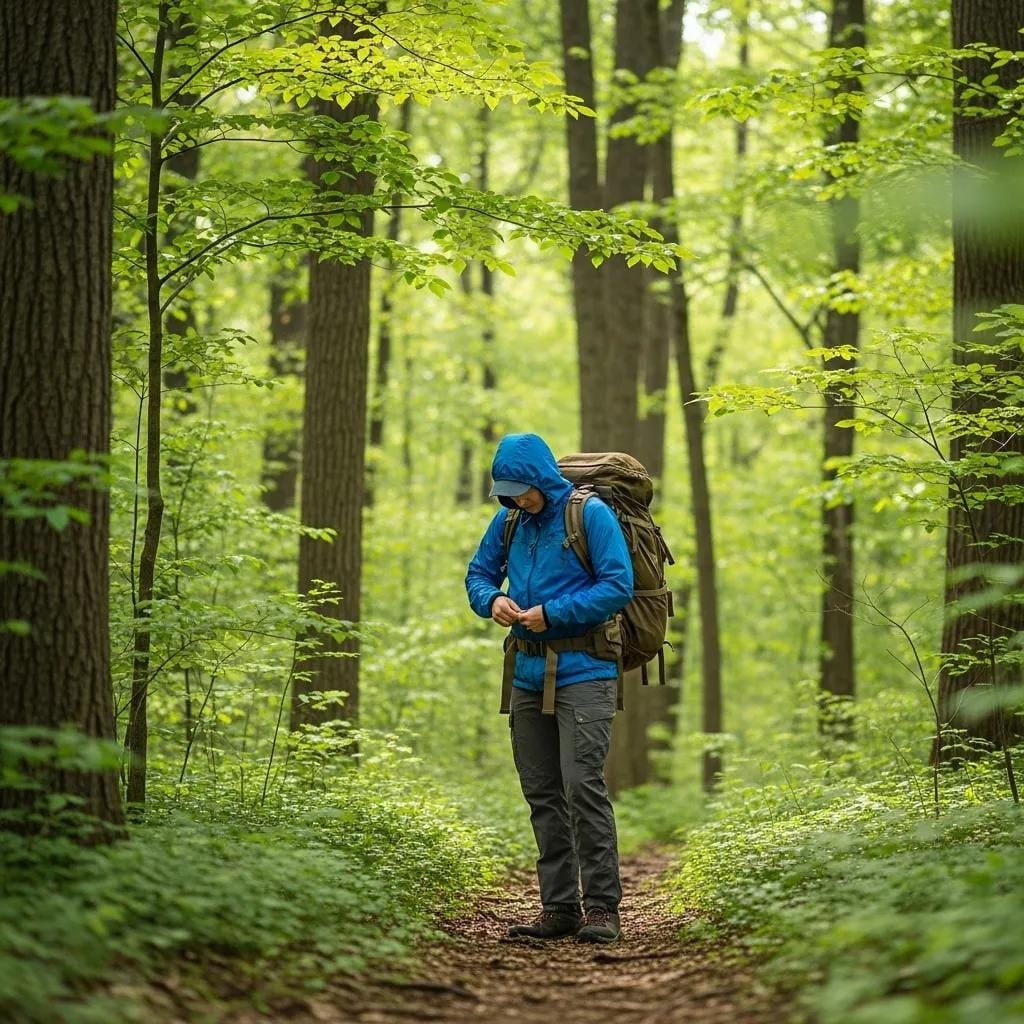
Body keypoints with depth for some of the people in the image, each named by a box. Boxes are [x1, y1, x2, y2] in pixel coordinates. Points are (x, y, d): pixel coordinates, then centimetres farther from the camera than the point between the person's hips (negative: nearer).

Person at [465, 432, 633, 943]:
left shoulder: (590, 514, -7)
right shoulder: (508, 521, 11)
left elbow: (618, 585, -12)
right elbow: (478, 573, 20)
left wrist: (553, 613, -17)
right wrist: (492, 599, -3)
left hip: (582, 671, -7)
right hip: (528, 672, 7)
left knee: (583, 786, -14)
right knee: (541, 794, 8)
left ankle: (602, 906, -10)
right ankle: (559, 907, 13)